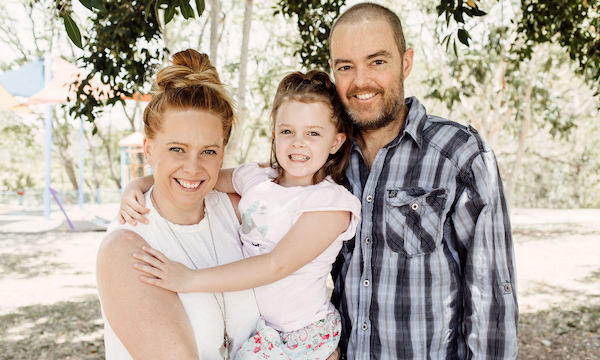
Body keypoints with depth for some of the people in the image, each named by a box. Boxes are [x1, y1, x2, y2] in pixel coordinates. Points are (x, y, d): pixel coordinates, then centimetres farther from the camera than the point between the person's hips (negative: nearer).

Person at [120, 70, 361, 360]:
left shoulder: (332, 204, -15)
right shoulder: (254, 179, 1)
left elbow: (278, 265, -25)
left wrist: (191, 279, -29)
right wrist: (139, 186, -9)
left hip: (299, 334, -4)